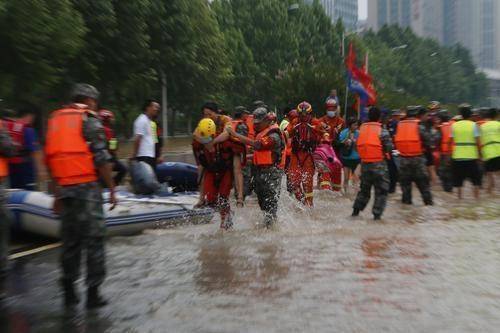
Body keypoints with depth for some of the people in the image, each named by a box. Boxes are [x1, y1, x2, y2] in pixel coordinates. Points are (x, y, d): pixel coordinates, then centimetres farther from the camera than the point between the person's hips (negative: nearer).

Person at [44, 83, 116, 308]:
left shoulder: (55, 119, 15)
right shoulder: (89, 119, -4)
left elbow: (50, 158, 14)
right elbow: (101, 159, -11)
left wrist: (57, 192, 19)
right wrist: (112, 190, -5)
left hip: (64, 188, 6)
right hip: (86, 187, -6)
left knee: (70, 240, 14)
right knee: (94, 239, 1)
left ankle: (69, 292, 20)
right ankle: (93, 293, 3)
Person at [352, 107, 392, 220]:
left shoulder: (362, 129, 3)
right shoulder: (382, 131, -11)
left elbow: (358, 145, 8)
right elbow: (389, 148, -11)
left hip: (364, 163, 5)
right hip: (379, 164, -5)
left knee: (364, 188, 21)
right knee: (381, 190, 5)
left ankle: (356, 210, 24)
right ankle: (377, 214, 2)